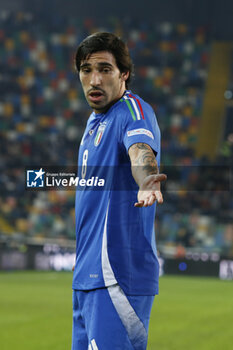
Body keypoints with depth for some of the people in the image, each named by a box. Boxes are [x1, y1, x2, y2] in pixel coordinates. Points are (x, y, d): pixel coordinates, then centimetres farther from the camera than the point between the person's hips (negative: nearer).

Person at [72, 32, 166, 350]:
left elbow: (141, 150, -35)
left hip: (118, 273, -9)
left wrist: (146, 182, -56)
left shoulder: (133, 109, -12)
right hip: (87, 275, 9)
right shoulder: (94, 121, 17)